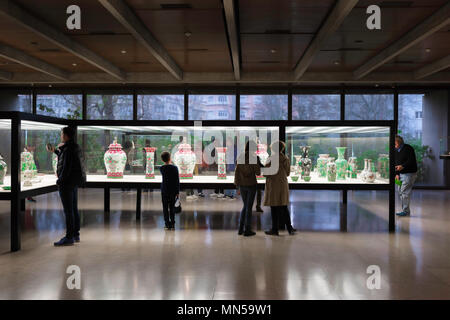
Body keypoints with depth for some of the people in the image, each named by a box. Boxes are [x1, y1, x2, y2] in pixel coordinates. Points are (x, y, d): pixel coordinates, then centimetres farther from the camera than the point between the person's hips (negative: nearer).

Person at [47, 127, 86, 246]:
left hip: (67, 181, -10)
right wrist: (55, 151, 31)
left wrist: (60, 181, -15)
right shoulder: (74, 147, 11)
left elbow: (66, 167, -22)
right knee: (74, 209, 13)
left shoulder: (68, 149, -18)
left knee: (68, 210, -6)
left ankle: (69, 237, -2)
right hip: (74, 181, 10)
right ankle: (76, 235, 20)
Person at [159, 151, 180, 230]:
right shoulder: (175, 168, -8)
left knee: (165, 208, 7)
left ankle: (167, 224, 5)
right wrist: (177, 192, 1)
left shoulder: (161, 168, -7)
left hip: (164, 191, 0)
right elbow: (177, 180, -6)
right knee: (172, 207, 9)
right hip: (173, 191, 0)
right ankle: (172, 224, 11)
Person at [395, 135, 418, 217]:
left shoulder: (408, 149, -11)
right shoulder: (396, 151, 13)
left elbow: (411, 161, -18)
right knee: (400, 192, 9)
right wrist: (397, 174, 7)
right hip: (401, 174, 8)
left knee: (405, 192, -12)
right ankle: (406, 210, 17)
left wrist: (402, 166, -30)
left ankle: (406, 211, -7)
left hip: (409, 173, -8)